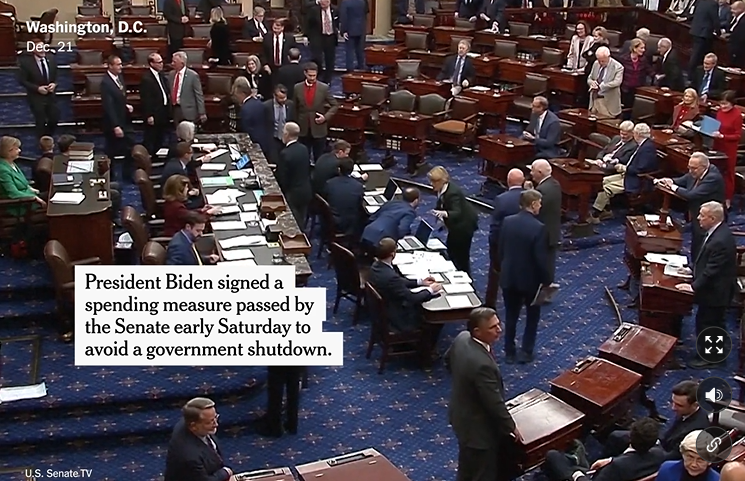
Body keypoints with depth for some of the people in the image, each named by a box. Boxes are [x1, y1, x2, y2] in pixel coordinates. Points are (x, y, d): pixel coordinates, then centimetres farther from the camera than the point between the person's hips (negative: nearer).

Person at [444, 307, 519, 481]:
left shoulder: (462, 338, -12)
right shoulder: (482, 364, -39)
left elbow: (448, 361, 10)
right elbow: (495, 403, -27)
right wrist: (511, 427, -11)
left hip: (461, 414, 9)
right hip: (478, 426, -9)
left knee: (468, 466, 31)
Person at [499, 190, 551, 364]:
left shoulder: (507, 221, -5)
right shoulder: (538, 228, -21)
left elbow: (500, 250, 3)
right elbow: (541, 258, -19)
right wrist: (547, 280, -6)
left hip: (509, 277, 4)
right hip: (530, 279, -4)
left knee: (511, 316, 17)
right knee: (532, 315, 17)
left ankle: (509, 353, 23)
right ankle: (526, 352, 18)